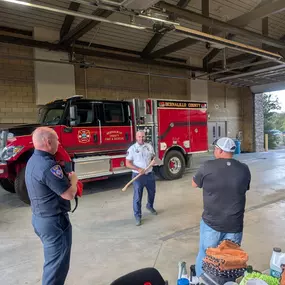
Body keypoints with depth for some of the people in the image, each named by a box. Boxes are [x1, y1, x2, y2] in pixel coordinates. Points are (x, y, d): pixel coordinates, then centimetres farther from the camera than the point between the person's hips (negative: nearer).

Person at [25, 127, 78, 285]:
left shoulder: (33, 161, 5)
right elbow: (69, 194, -25)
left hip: (40, 217, 10)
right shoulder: (48, 165, -27)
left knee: (52, 260, 26)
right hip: (54, 221, -10)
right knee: (57, 264, 5)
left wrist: (67, 179, 1)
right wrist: (73, 180, -7)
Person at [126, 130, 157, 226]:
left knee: (152, 192, 21)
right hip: (138, 176, -5)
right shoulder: (132, 149, -10)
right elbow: (128, 163, -11)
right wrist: (139, 169, -23)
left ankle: (150, 206, 49)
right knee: (137, 197, -2)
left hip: (150, 174, 5)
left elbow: (154, 157, 14)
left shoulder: (149, 146, 3)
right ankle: (137, 217, 10)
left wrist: (154, 160, -10)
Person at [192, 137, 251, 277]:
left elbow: (194, 184, 2)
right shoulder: (244, 169, -5)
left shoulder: (208, 166, -14)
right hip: (234, 225, 2)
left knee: (205, 257, 18)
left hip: (211, 224, -2)